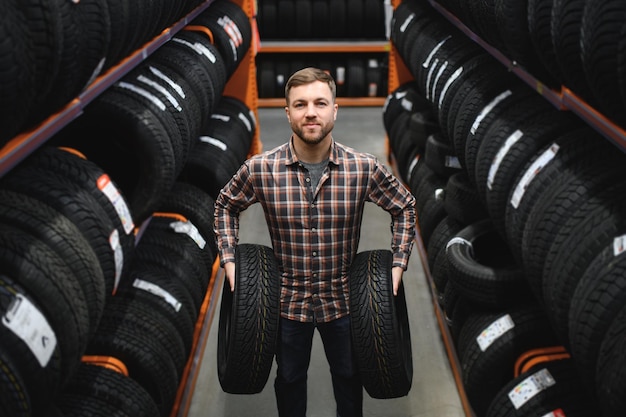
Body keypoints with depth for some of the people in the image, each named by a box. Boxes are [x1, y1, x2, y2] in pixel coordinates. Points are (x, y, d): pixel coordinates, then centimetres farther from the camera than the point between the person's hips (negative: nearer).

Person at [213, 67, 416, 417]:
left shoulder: (365, 168, -15)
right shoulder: (260, 169, -14)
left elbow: (405, 207, 2)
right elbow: (226, 206, 5)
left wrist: (397, 265, -4)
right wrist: (230, 261, -2)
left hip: (342, 298, 0)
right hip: (288, 298, 0)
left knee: (349, 376, 20)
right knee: (289, 378, 21)